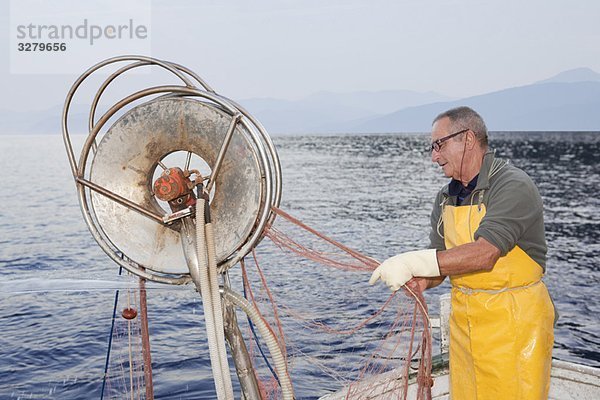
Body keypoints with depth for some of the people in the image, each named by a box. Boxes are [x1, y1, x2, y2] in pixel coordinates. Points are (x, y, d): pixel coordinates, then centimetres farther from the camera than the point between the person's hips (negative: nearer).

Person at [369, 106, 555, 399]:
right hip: (463, 319, 7)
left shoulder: (514, 187, -16)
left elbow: (484, 254, -29)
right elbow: (441, 261, 9)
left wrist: (413, 262, -30)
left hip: (513, 322, -6)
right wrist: (422, 280, -13)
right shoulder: (446, 197, 8)